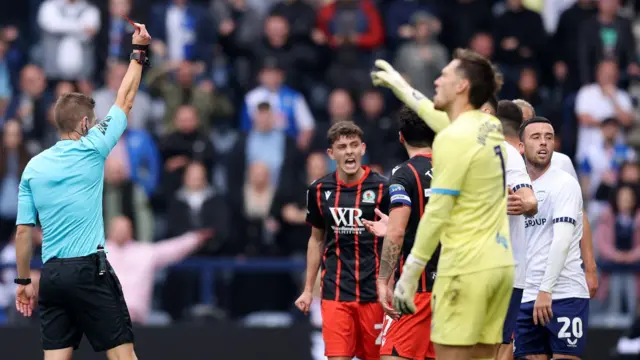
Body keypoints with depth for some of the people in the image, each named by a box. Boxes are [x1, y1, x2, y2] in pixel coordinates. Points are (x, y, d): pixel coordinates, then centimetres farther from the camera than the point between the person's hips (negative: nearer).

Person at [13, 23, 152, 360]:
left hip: (52, 274, 5)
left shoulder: (33, 167, 9)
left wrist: (23, 281, 15)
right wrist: (139, 52, 16)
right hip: (89, 269, -5)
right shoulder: (90, 151, -3)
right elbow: (124, 102, 6)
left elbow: (23, 231, 8)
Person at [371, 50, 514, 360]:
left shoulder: (453, 138, -12)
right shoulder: (490, 126, 12)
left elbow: (436, 214, -15)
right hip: (499, 263, 8)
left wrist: (409, 274, -11)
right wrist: (402, 87, 48)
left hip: (465, 268, -8)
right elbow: (441, 116, 35)